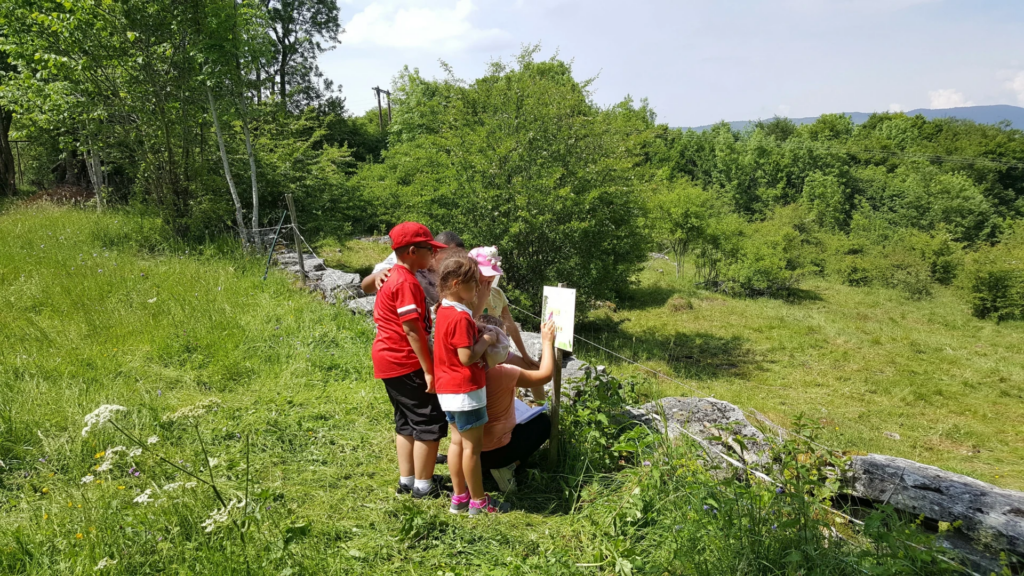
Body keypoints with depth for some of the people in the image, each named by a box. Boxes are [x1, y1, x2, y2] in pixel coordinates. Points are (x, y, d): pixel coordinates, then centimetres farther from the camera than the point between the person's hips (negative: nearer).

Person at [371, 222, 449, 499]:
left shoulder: (393, 277, 12)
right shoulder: (407, 283, -19)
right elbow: (413, 330, -22)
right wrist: (429, 370, -20)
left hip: (388, 360, 10)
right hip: (405, 362, -10)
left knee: (407, 421, 18)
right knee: (430, 422, -2)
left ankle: (406, 480, 27)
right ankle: (423, 485, 7)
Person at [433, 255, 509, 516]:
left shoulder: (445, 311, 8)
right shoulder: (461, 318, -22)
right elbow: (467, 357, -25)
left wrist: (480, 335, 6)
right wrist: (486, 340, -11)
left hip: (448, 388, 10)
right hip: (465, 390, -9)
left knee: (458, 441, 16)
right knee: (472, 445, 1)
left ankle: (459, 496, 25)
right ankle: (478, 501, 12)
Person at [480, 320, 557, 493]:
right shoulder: (502, 373, -23)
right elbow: (545, 375, -13)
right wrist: (547, 342, -2)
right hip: (497, 451, -7)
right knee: (543, 421, 15)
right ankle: (508, 466, 1)